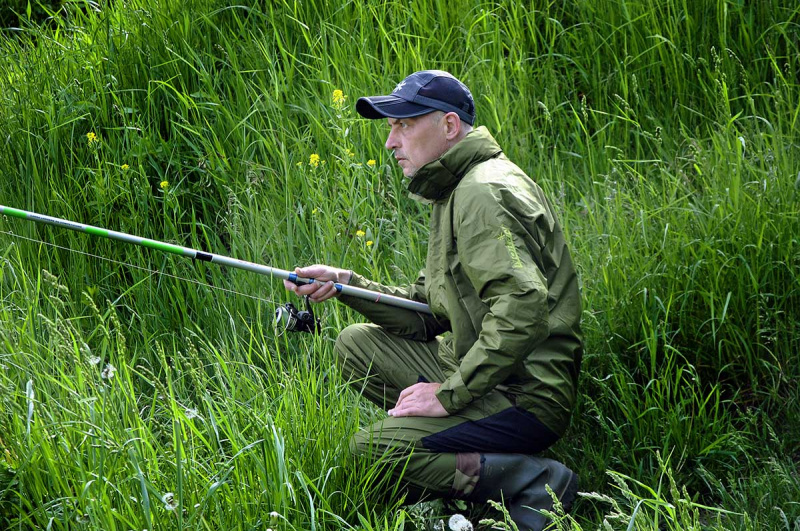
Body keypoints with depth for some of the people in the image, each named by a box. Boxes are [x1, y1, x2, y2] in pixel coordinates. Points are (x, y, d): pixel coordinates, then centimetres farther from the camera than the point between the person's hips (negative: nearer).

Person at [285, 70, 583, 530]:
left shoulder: (484, 193, -17)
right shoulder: (455, 191, 17)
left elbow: (523, 310, -29)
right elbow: (428, 315, 17)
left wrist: (451, 393, -24)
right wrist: (347, 284, 4)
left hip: (526, 397, -11)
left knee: (367, 450, -18)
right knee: (356, 344, 14)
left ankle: (534, 482, -15)